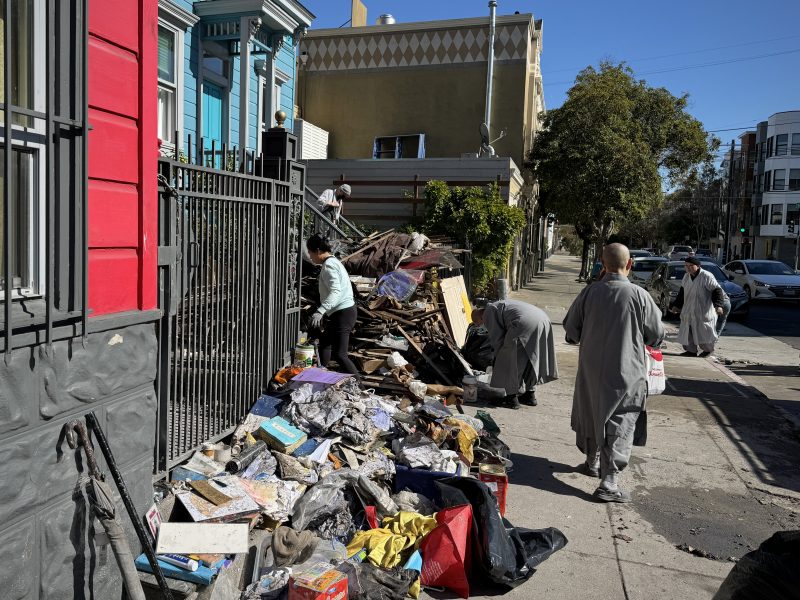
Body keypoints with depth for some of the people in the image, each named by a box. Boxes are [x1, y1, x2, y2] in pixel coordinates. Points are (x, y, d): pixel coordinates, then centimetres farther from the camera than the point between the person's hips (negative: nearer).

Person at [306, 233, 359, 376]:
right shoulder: (333, 262, 17)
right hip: (346, 310, 11)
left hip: (343, 313, -11)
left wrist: (320, 311, -40)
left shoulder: (328, 265, -16)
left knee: (339, 354, -14)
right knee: (324, 341, 27)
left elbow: (336, 292, -29)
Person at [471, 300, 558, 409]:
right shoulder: (497, 307, 36)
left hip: (524, 323, -9)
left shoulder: (488, 313, 9)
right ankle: (530, 395, 30)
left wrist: (497, 357, 20)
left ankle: (512, 397, 6)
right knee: (530, 361, 22)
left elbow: (497, 338, 6)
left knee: (510, 362, 4)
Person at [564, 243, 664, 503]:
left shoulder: (589, 293, -7)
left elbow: (571, 330, 3)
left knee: (590, 414, 22)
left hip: (591, 370, 3)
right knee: (620, 424, 2)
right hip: (626, 373, -3)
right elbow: (656, 336, -3)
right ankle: (608, 481, -3)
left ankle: (592, 461, 41)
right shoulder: (639, 296, -13)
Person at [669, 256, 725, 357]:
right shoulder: (686, 277, 9)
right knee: (688, 331, 6)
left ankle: (708, 349, 20)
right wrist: (676, 305, 18)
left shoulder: (706, 276, -13)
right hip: (689, 311, 7)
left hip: (704, 311, -7)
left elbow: (717, 290, -14)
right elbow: (682, 293, 19)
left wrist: (718, 305, -24)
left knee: (704, 331, -1)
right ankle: (691, 350, 17)